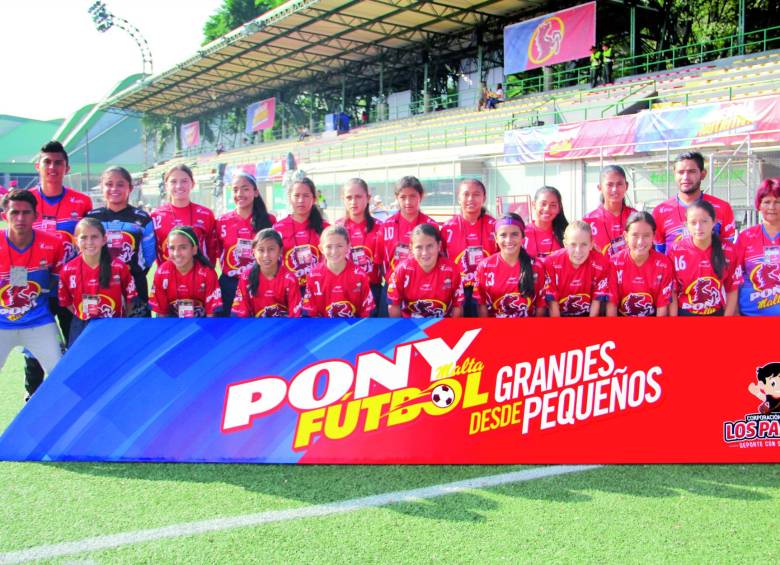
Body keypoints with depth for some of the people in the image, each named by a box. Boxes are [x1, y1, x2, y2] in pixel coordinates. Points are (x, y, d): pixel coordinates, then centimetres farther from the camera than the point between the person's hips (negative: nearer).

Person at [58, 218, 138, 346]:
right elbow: (66, 301, 6)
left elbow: (130, 297, 1)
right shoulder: (68, 270, -7)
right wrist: (83, 317, 1)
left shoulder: (119, 267, -10)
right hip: (82, 329, 1)